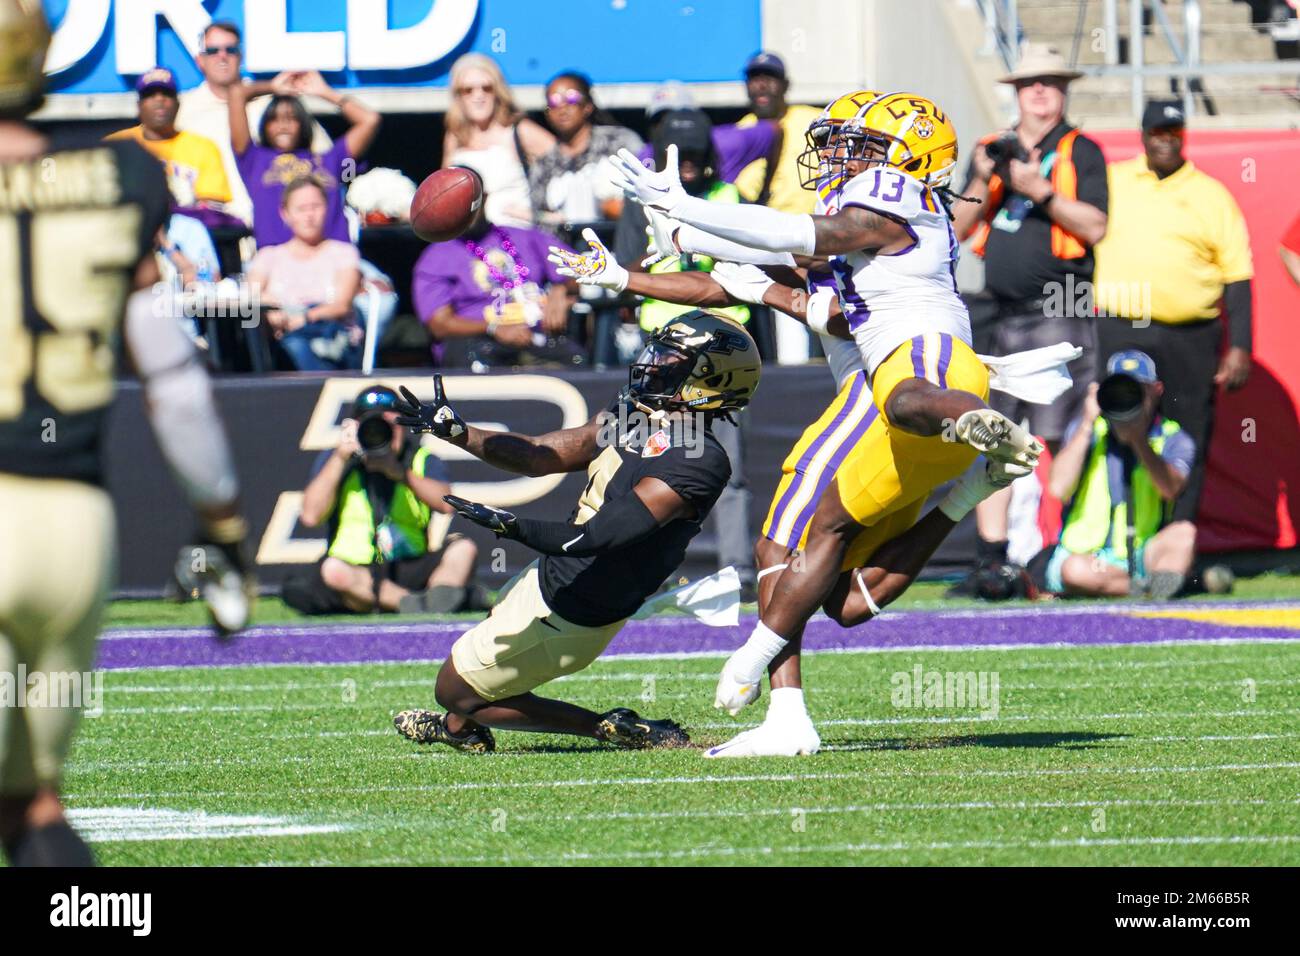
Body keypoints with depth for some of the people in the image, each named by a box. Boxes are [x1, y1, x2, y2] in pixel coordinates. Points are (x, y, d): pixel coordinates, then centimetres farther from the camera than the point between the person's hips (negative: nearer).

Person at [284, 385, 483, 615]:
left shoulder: (421, 460, 8)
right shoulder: (333, 461, 8)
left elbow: (446, 504, -12)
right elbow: (311, 516, -8)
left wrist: (400, 473, -22)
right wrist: (339, 459, -9)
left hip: (411, 568, 2)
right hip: (357, 572, -2)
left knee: (463, 550, -22)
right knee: (333, 570, -35)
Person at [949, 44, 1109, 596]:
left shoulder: (1080, 152, 3)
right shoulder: (991, 152, 18)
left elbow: (1095, 227, -8)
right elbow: (958, 229, 13)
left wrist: (1039, 190, -15)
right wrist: (983, 184, -3)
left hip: (1061, 314, -5)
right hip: (1004, 316, 5)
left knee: (1062, 439, -9)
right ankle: (992, 559, 4)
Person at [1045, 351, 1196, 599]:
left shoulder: (1173, 439, 1)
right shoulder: (1086, 430, 3)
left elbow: (1170, 489, -20)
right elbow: (1059, 488, -14)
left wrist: (1138, 438, -27)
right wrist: (1087, 425, -15)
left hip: (1143, 556, 1)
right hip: (1085, 554, -1)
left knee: (1184, 533, -28)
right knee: (1074, 570, -35)